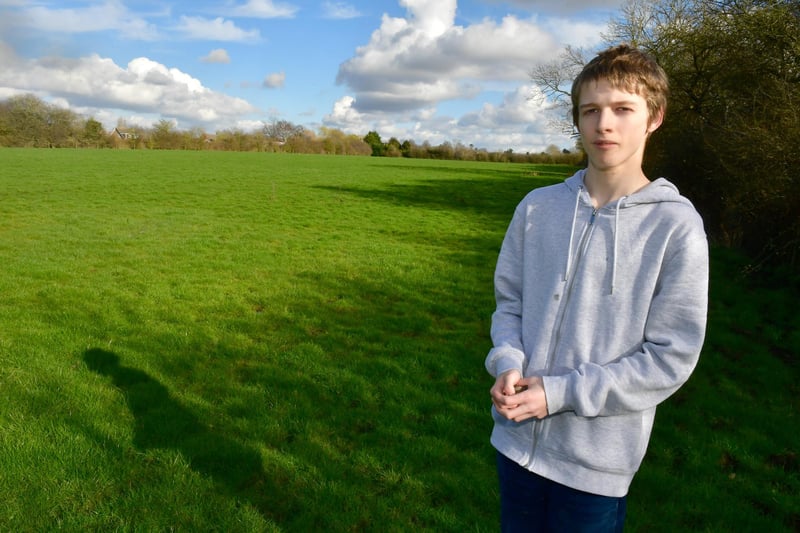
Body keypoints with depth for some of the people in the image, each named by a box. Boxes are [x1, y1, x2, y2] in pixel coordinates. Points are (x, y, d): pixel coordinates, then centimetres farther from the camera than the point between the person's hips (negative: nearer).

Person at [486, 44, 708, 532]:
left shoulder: (676, 224, -12)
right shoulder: (537, 207, -2)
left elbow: (672, 357, -12)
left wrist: (561, 392, -17)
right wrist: (508, 365, -12)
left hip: (598, 454, -3)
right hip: (517, 435, 3)